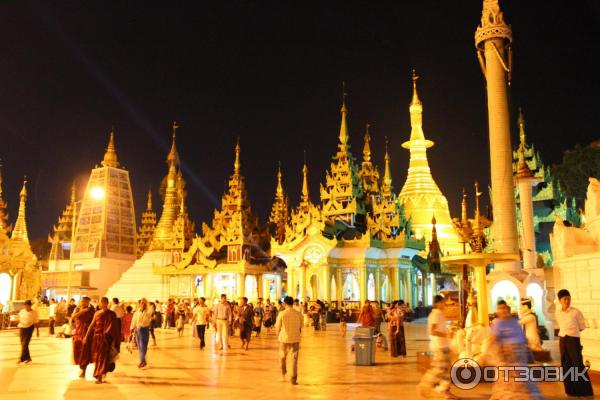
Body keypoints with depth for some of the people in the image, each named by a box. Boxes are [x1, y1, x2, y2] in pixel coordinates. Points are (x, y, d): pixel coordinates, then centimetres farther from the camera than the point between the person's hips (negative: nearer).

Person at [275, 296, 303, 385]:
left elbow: (277, 327, -4)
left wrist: (278, 336, 15)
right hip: (295, 339, 1)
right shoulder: (299, 314, -5)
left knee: (283, 357, 21)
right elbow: (300, 327, 3)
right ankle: (294, 379, 8)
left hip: (284, 338, -1)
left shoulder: (282, 314, -11)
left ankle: (283, 375, 24)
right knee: (294, 359, 9)